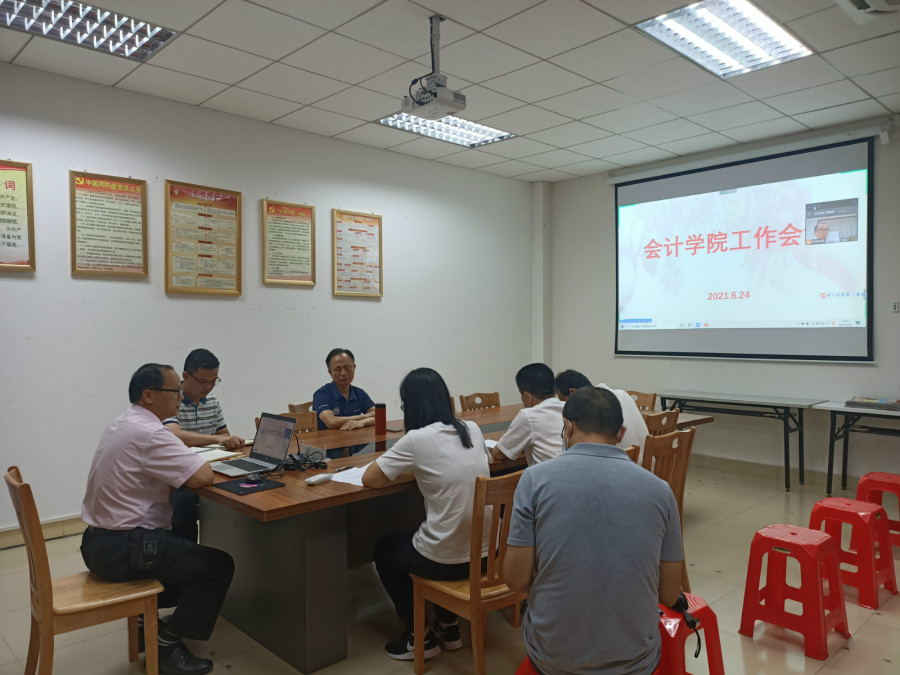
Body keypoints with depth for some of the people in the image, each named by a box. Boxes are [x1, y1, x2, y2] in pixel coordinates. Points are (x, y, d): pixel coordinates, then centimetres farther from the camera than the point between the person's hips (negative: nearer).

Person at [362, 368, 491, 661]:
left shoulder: (417, 439, -17)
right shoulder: (473, 429, 1)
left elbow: (369, 480, -7)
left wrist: (396, 469, 10)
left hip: (448, 560, -6)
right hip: (485, 552, 6)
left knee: (383, 549, 24)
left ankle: (419, 636, 28)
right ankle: (448, 627, 38)